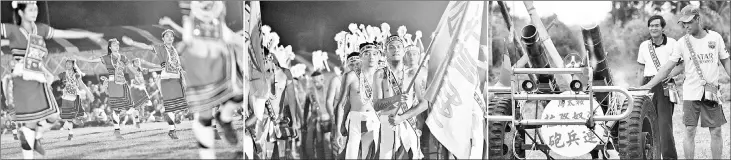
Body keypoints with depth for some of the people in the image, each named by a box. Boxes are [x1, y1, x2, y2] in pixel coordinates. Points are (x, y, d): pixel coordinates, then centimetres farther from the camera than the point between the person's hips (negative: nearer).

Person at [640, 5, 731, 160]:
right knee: (690, 131, -1)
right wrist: (647, 86, -8)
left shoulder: (715, 37, 1)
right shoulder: (682, 42, -1)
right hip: (691, 93, 0)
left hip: (712, 93, 0)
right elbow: (667, 67, -1)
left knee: (716, 132, 3)